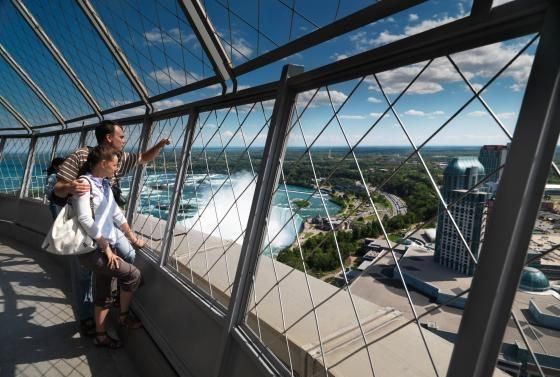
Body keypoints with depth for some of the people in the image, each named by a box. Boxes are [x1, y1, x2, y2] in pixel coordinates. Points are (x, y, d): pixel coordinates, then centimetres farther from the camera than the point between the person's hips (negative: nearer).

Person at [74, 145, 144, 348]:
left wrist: (130, 235, 22)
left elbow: (116, 213, 18)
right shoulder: (84, 183, -15)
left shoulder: (104, 184, 11)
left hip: (106, 246, 9)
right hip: (92, 249, -9)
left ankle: (100, 335, 30)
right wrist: (106, 247, -19)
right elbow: (85, 220, -22)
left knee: (103, 294, 15)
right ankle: (124, 316, 16)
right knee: (132, 274, -6)